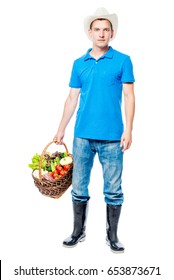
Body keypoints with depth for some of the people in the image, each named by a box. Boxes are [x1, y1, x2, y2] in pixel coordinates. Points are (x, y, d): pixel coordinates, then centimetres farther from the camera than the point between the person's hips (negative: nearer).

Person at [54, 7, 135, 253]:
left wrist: (128, 129, -11)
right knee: (79, 187, 10)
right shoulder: (79, 64, 10)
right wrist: (61, 129, 10)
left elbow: (129, 96, -2)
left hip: (112, 137, -3)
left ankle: (112, 236, 21)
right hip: (82, 136, 3)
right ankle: (78, 232, 27)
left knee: (113, 189, 6)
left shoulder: (123, 60, 1)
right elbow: (72, 98, 12)